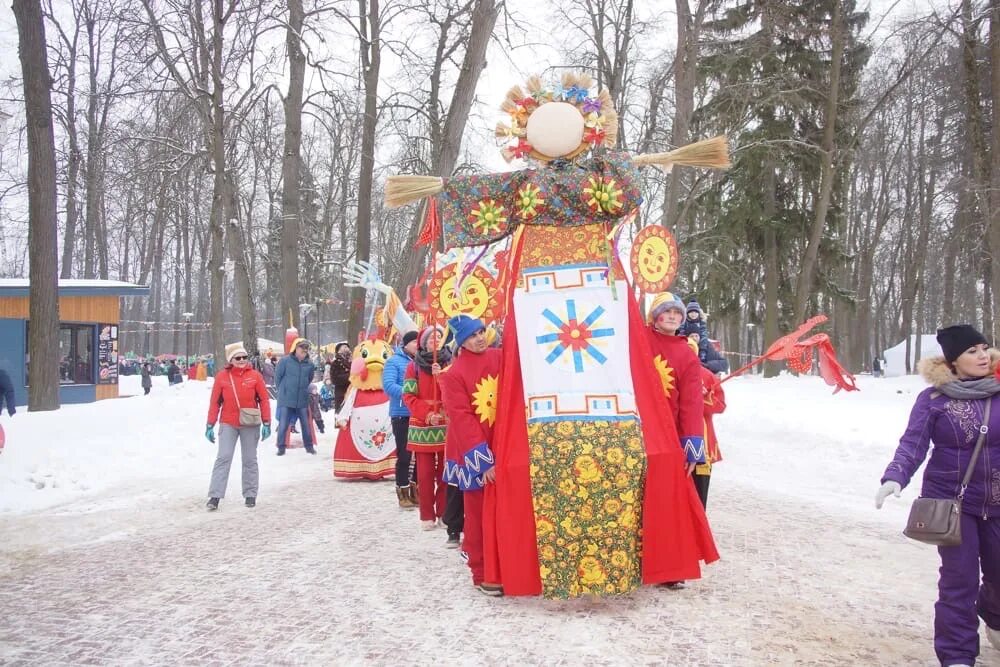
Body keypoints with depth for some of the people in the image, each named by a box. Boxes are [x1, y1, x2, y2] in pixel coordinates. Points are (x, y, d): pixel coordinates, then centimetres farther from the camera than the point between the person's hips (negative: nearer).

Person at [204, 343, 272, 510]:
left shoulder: (255, 376, -4)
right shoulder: (222, 377, -4)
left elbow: (264, 400, -1)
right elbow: (215, 402, 1)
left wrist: (266, 423, -5)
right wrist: (210, 425, -1)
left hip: (250, 424, 1)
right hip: (228, 424, 0)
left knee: (250, 460, 9)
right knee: (223, 458, -6)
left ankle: (250, 495, 19)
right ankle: (215, 496, -5)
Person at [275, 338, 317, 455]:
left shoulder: (310, 364, 0)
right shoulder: (285, 361, -10)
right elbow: (277, 377, -1)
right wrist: (283, 390, 7)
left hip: (303, 400, 3)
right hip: (286, 399, -3)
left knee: (306, 424, 10)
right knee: (283, 424, 0)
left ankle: (309, 446, 23)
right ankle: (281, 447, 12)